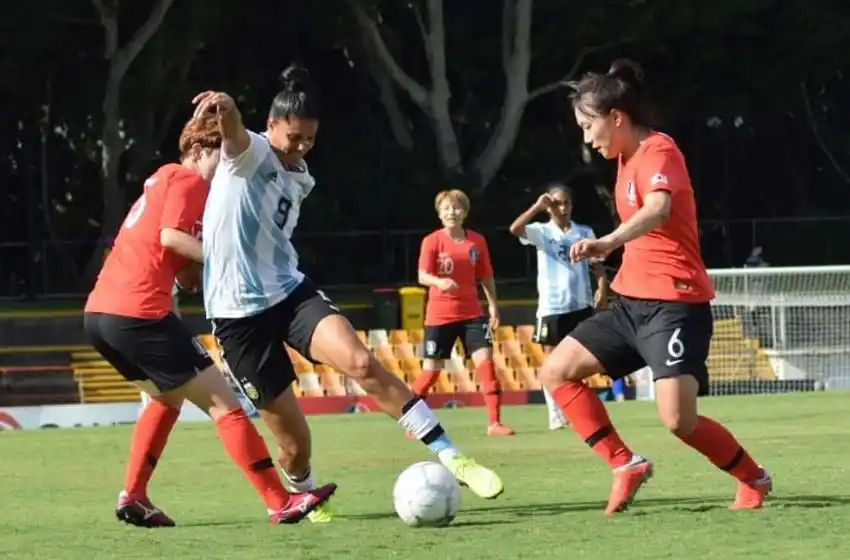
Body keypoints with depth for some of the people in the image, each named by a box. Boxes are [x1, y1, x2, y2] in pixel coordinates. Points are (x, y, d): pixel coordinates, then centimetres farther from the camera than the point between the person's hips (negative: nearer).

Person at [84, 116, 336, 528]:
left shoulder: (163, 178, 25)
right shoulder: (189, 181, 0)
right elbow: (170, 236, -17)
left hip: (97, 312, 9)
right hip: (139, 313, -9)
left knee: (168, 397, 29)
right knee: (223, 402, -3)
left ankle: (133, 497, 20)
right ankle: (281, 503, -5)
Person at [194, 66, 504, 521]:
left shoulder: (300, 180, 11)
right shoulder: (249, 153, -10)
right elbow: (233, 133, -36)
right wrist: (226, 109, -57)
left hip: (290, 292, 5)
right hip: (239, 314, -5)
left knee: (360, 361, -24)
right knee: (294, 439, -2)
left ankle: (448, 457, -24)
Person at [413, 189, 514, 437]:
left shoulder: (477, 241, 3)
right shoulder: (432, 242, -7)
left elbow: (486, 277, 12)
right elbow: (422, 276, -17)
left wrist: (493, 305, 5)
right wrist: (439, 282, -37)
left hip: (471, 313, 2)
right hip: (439, 315, -2)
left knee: (485, 360, -11)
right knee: (431, 370, 1)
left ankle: (494, 422, -8)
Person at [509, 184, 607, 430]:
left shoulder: (585, 233, 7)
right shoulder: (541, 232, 1)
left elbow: (597, 265, 8)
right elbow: (515, 229, -17)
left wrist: (602, 289, -9)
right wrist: (537, 207, -18)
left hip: (581, 305, 2)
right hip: (551, 307, -2)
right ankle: (555, 415, 5)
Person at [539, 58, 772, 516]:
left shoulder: (658, 152, -14)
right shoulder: (627, 158, 14)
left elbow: (657, 209, -36)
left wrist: (609, 242, -53)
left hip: (675, 303, -10)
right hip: (632, 302, 10)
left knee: (679, 421, -20)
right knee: (556, 371, 2)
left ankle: (754, 479, 5)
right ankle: (626, 466, 3)